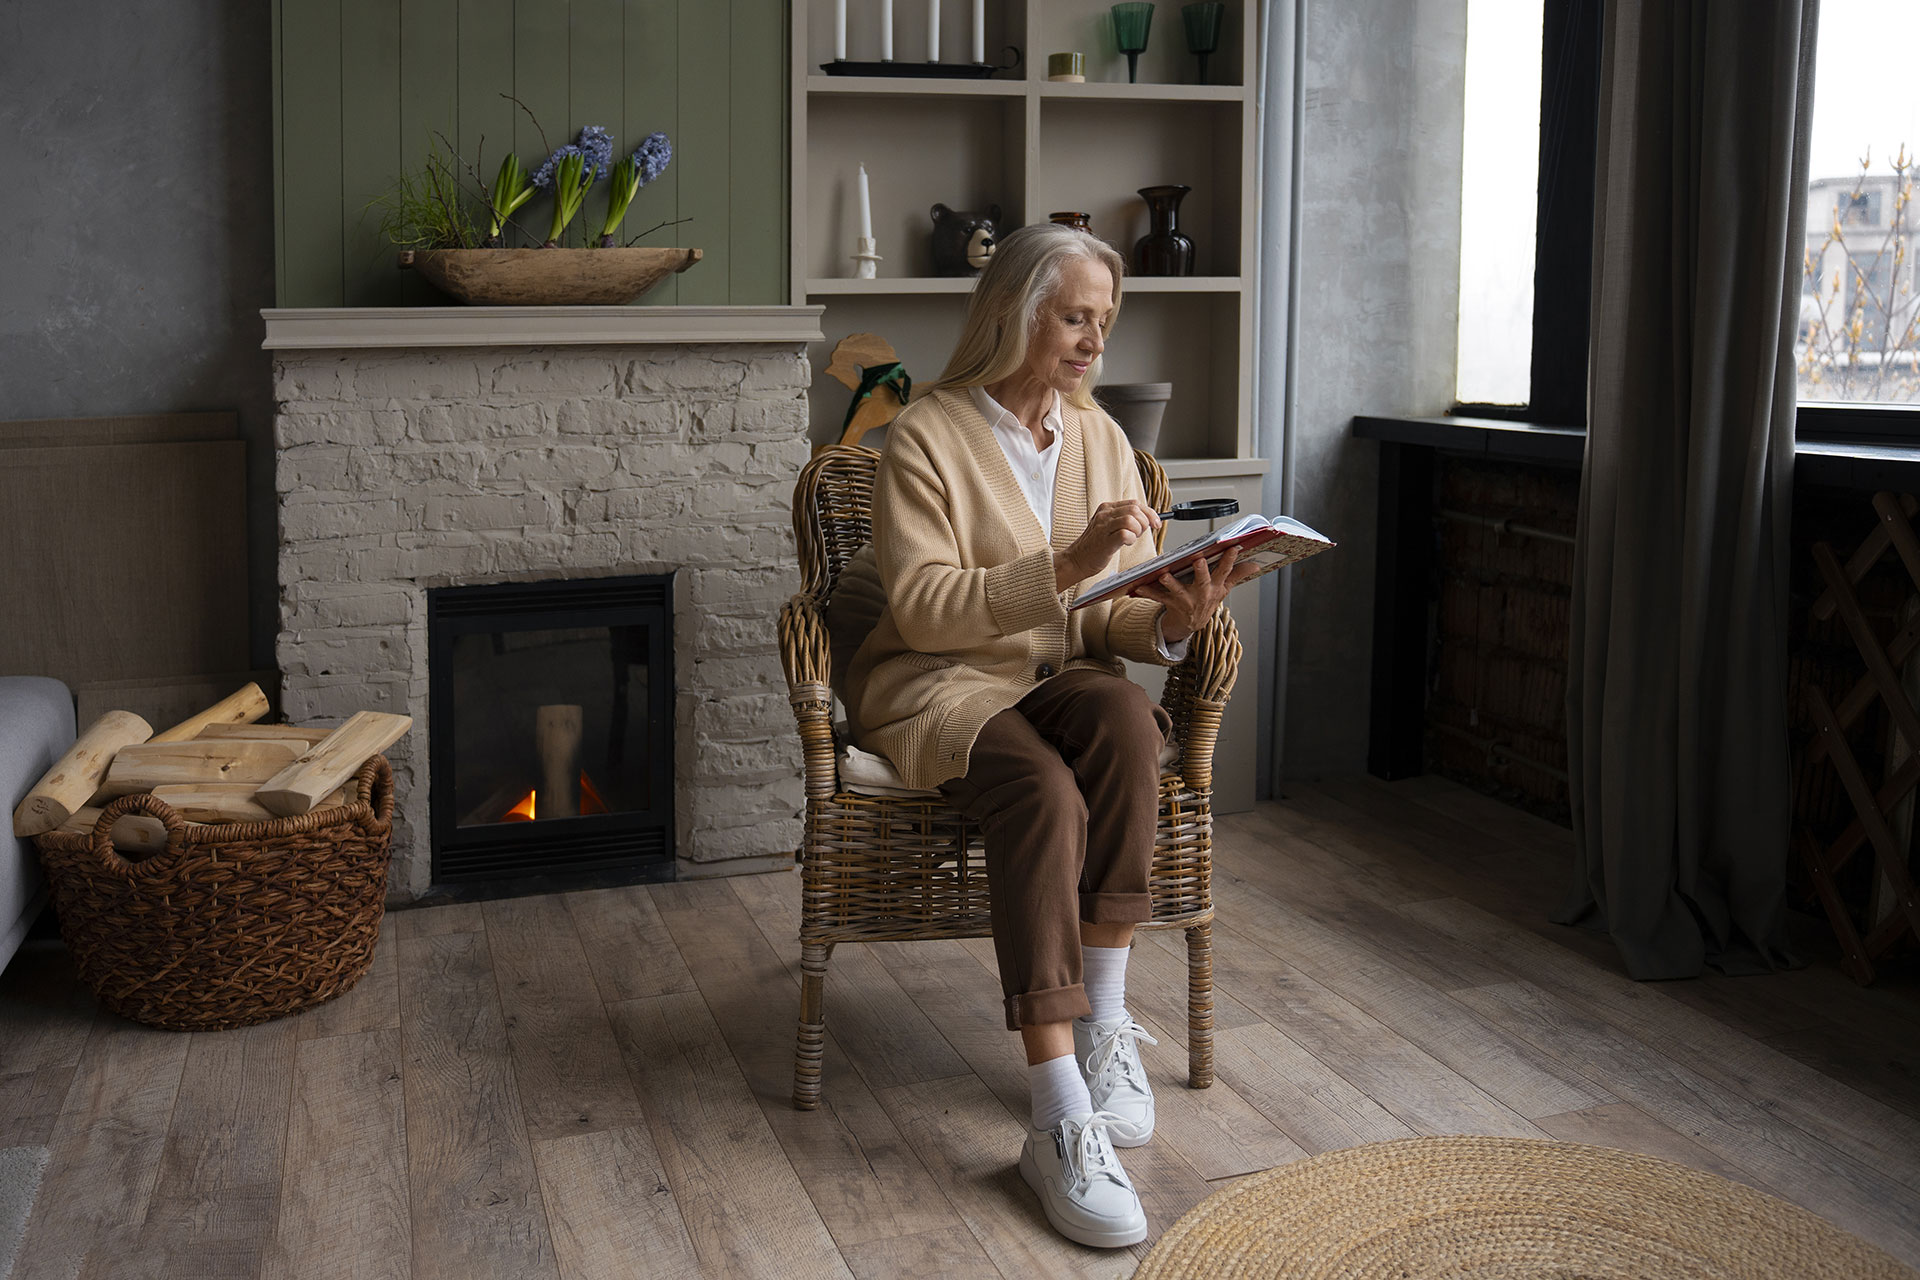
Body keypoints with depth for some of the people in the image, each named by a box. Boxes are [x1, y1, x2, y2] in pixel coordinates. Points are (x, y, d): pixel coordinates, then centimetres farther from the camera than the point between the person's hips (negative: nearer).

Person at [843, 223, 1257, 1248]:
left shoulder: (1101, 439, 10)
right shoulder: (926, 437, -7)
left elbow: (1118, 617, 8)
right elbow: (923, 609, -16)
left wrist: (1167, 622, -16)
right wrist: (1068, 564, -26)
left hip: (1061, 677, 5)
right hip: (938, 687, -4)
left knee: (1127, 721, -32)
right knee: (1044, 795, -35)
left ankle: (1106, 1025, -23)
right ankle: (1060, 1122, -37)